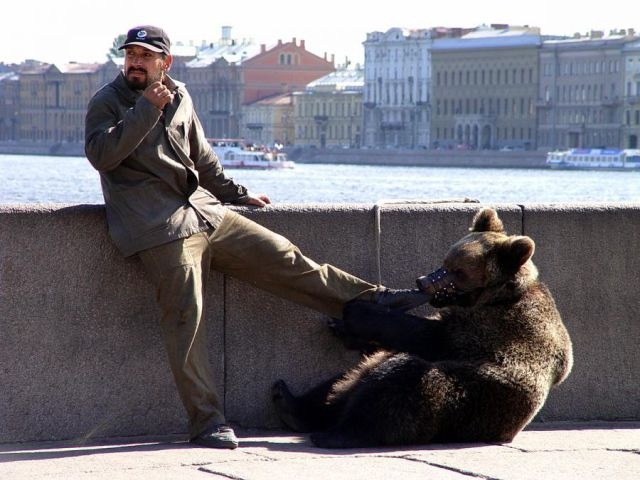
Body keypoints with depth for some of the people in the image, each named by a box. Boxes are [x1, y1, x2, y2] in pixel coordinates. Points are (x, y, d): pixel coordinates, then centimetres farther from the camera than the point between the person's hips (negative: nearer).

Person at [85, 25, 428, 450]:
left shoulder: (180, 99, 17)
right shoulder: (107, 103, 1)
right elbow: (100, 154, -17)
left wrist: (238, 193, 29)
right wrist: (146, 109, -20)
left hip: (204, 211, 6)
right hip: (161, 229, -6)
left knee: (283, 258, 3)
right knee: (185, 318, -15)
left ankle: (370, 302, 13)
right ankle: (207, 422, -16)